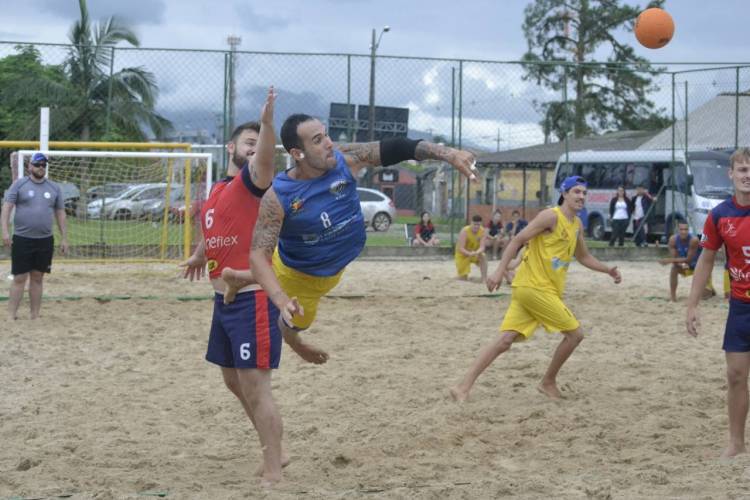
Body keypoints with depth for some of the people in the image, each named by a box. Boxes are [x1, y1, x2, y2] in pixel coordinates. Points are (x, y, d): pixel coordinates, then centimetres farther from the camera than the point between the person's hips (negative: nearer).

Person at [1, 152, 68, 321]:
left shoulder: (54, 188, 10)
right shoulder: (19, 185, 0)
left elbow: (60, 214, 13)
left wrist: (64, 239, 8)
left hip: (45, 240, 3)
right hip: (22, 239, -3)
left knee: (38, 278, 8)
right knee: (19, 278, -4)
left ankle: (35, 316, 14)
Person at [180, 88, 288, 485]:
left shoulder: (253, 179, -9)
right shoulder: (217, 190, 14)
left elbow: (264, 160, -33)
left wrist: (267, 122, -51)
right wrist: (199, 255, 50)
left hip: (253, 300, -9)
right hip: (223, 300, 9)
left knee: (255, 388, -9)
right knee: (235, 382, 20)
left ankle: (272, 475, -2)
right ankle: (273, 452, 35)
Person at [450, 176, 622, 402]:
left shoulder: (576, 225, 18)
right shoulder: (551, 216, -10)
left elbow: (584, 257, 31)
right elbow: (518, 240, -13)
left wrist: (609, 270, 18)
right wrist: (499, 271, -20)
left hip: (547, 290, 8)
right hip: (533, 287, -8)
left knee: (505, 340, 0)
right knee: (575, 333, -1)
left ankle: (463, 386, -5)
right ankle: (548, 382, 14)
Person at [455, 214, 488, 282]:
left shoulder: (482, 231, -17)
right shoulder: (464, 231, -28)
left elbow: (482, 247, -22)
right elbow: (461, 249, -29)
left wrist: (477, 252, -45)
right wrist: (469, 254, -49)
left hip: (475, 253, 3)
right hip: (463, 254, -3)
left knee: (483, 256, -32)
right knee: (463, 279, -6)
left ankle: (484, 279, -24)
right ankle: (462, 275, 31)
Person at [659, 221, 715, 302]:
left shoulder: (694, 240, -36)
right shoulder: (673, 239, -22)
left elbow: (688, 259, -35)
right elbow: (674, 258, -19)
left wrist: (669, 260, -41)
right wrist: (679, 263, -42)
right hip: (687, 265, 4)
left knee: (705, 295, -6)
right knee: (674, 269, -26)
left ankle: (710, 289, 32)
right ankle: (672, 295, -13)